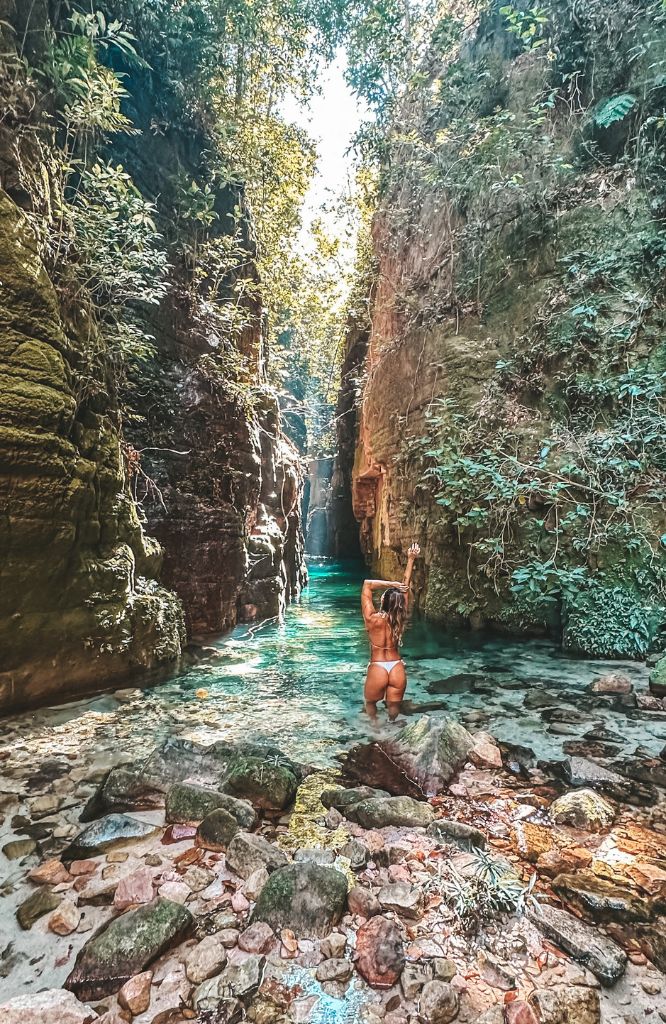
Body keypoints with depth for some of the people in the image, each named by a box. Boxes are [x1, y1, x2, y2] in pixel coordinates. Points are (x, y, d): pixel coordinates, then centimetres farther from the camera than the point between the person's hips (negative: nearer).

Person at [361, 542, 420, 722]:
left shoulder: (372, 619, -15)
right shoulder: (400, 618, -6)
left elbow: (367, 584, -13)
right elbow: (406, 587, -1)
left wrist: (390, 584, -17)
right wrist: (411, 560, 1)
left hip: (377, 668, -3)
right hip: (397, 669, 3)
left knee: (370, 702, 25)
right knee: (394, 706, 19)